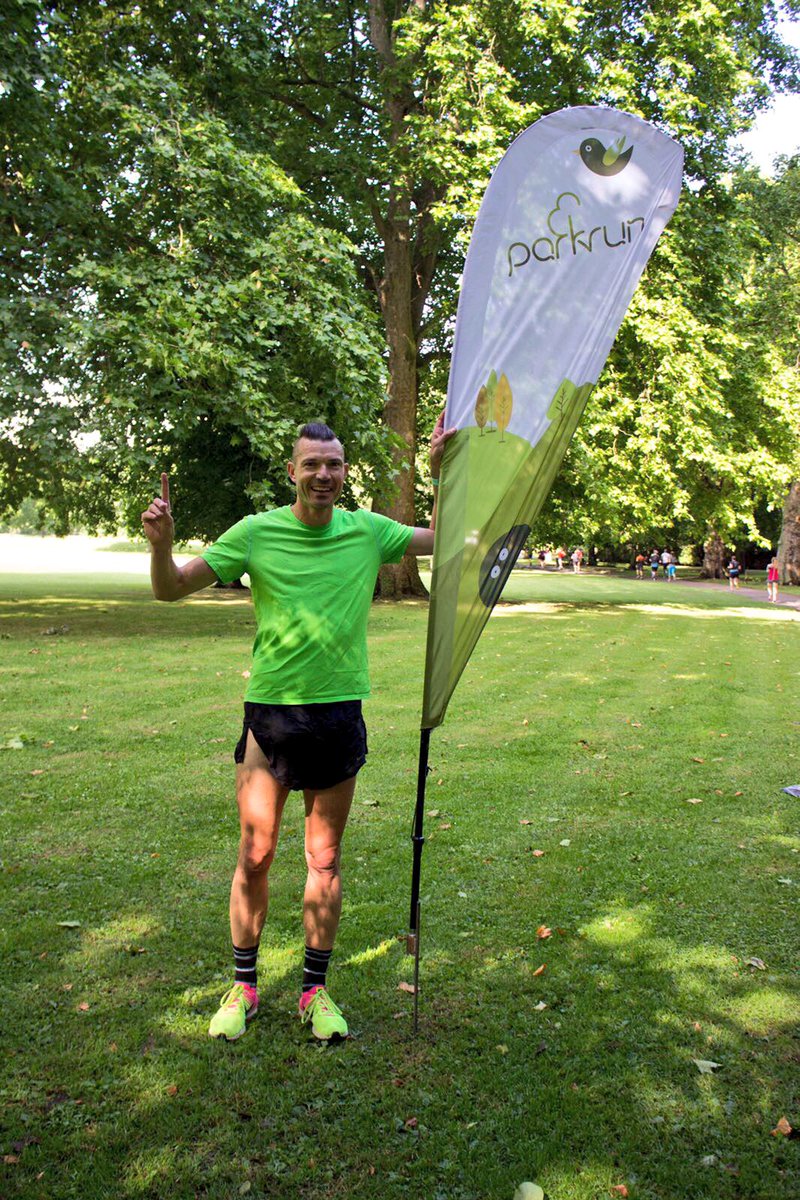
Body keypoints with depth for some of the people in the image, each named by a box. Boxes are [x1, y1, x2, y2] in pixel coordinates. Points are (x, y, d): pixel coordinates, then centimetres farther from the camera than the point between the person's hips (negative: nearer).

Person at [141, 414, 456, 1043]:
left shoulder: (367, 530, 2)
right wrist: (161, 544, -22)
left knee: (326, 859, 11)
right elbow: (171, 589, -2)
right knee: (255, 855, 6)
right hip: (271, 711, -1)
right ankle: (243, 986, 24)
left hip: (340, 714, 2)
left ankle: (316, 990, 26)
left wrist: (441, 470, 3)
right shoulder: (256, 532, -4)